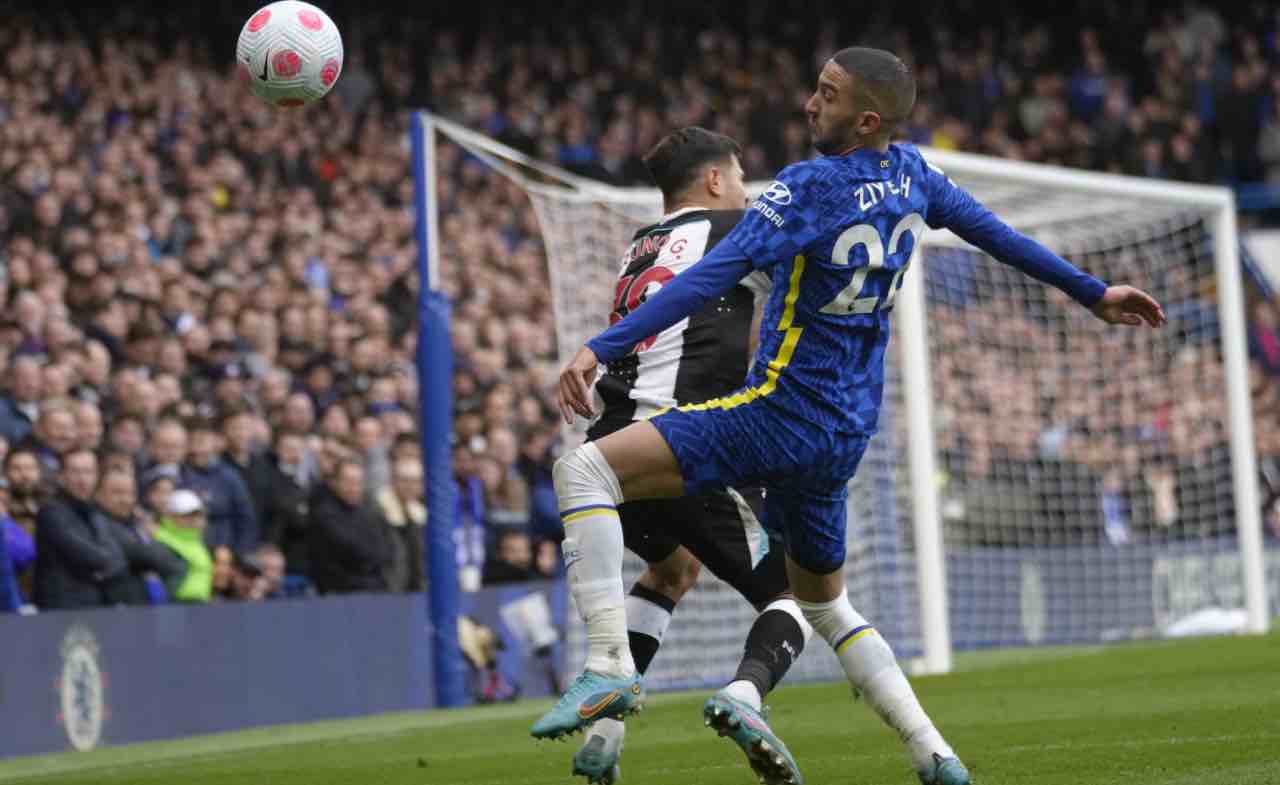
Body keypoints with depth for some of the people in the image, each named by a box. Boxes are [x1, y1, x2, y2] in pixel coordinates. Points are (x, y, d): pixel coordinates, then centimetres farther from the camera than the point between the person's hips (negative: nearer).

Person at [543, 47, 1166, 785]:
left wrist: (601, 349, -28)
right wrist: (1092, 293, 34)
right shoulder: (911, 174, 6)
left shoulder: (810, 188, -15)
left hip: (781, 415, -8)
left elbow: (712, 278, -23)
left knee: (586, 469, -13)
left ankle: (610, 664, -26)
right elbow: (996, 233, 18)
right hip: (844, 436, 9)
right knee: (825, 603, 26)